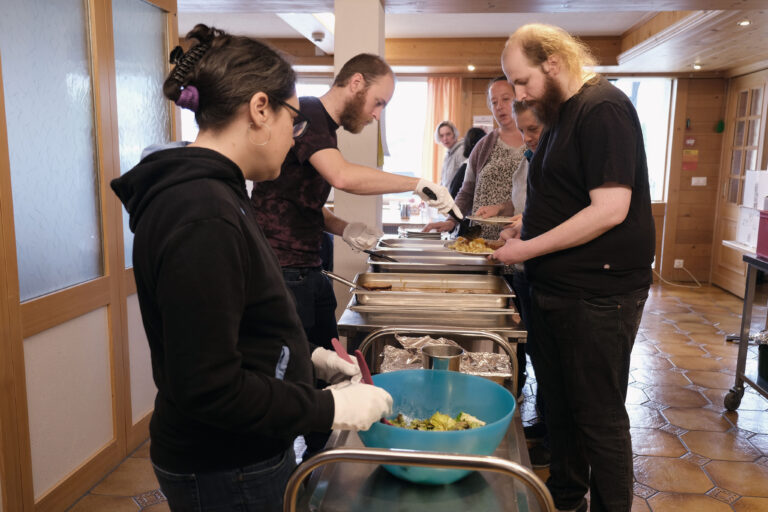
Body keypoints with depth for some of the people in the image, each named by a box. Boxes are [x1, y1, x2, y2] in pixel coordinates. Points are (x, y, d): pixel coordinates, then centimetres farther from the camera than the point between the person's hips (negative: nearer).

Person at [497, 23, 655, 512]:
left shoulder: (604, 108, -16)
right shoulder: (562, 112, 14)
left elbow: (610, 210, -24)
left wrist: (529, 249, -18)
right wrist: (522, 228, 7)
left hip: (598, 295, -9)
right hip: (557, 289, 9)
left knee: (600, 417, 4)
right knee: (559, 404, 19)